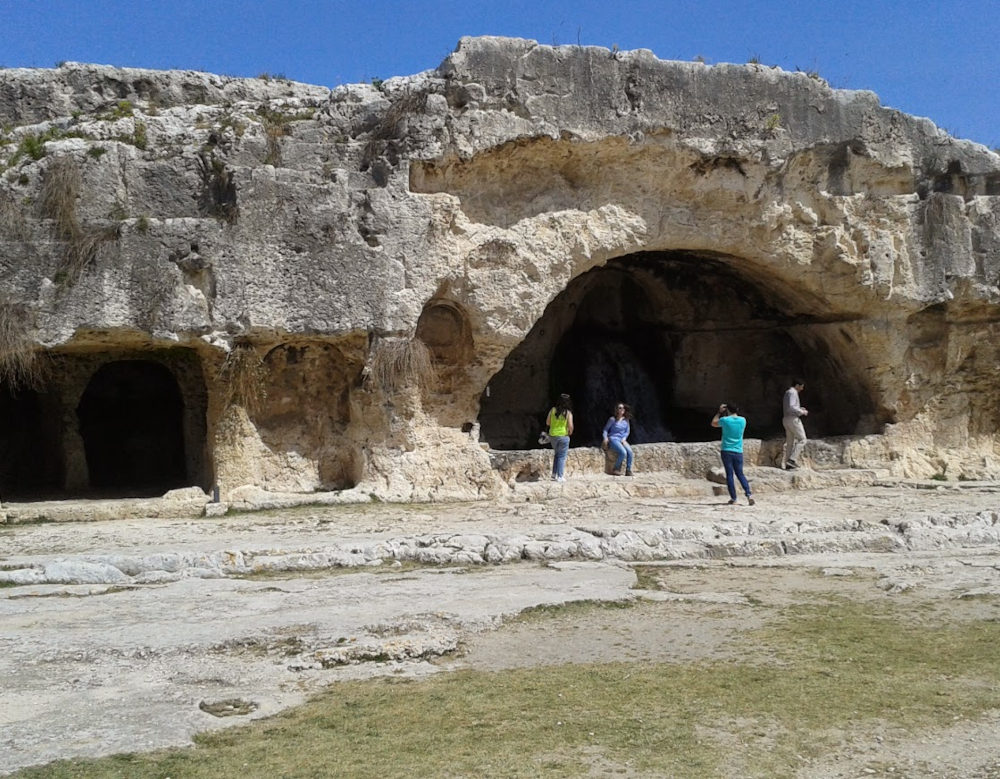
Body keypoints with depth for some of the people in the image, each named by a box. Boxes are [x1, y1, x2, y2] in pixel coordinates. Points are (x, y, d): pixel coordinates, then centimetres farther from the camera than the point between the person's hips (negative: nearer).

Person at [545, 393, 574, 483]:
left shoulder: (553, 410, -2)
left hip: (552, 435, 4)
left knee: (557, 454, 21)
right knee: (562, 456, 5)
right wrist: (570, 432, 6)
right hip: (563, 436, -4)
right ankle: (560, 476, 3)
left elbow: (547, 422, 2)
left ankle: (554, 474, 20)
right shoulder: (568, 413, -10)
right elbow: (570, 426, -14)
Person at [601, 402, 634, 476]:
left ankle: (628, 471, -17)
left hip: (622, 440, 5)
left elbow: (627, 431, 14)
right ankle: (616, 469, -11)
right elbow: (605, 429, 3)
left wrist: (624, 439, -4)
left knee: (630, 452, -24)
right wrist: (605, 438, -13)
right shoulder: (612, 419, -3)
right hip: (613, 439, -5)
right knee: (623, 452, -29)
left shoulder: (626, 420, 9)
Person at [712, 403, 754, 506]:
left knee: (729, 474, 2)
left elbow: (713, 423, 11)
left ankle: (733, 499, 1)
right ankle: (748, 494, -6)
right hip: (738, 451, 3)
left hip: (726, 451, -3)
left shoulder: (724, 420, -8)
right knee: (740, 473, 12)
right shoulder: (743, 420, 1)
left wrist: (719, 412, 15)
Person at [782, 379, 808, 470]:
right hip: (793, 419, -10)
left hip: (786, 419, 10)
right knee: (802, 439, -6)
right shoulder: (793, 392, -11)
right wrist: (802, 412, -12)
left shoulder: (787, 392, 20)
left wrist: (799, 409, 18)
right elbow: (791, 407, -23)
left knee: (790, 442, 8)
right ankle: (792, 459, -15)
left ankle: (788, 465, 6)